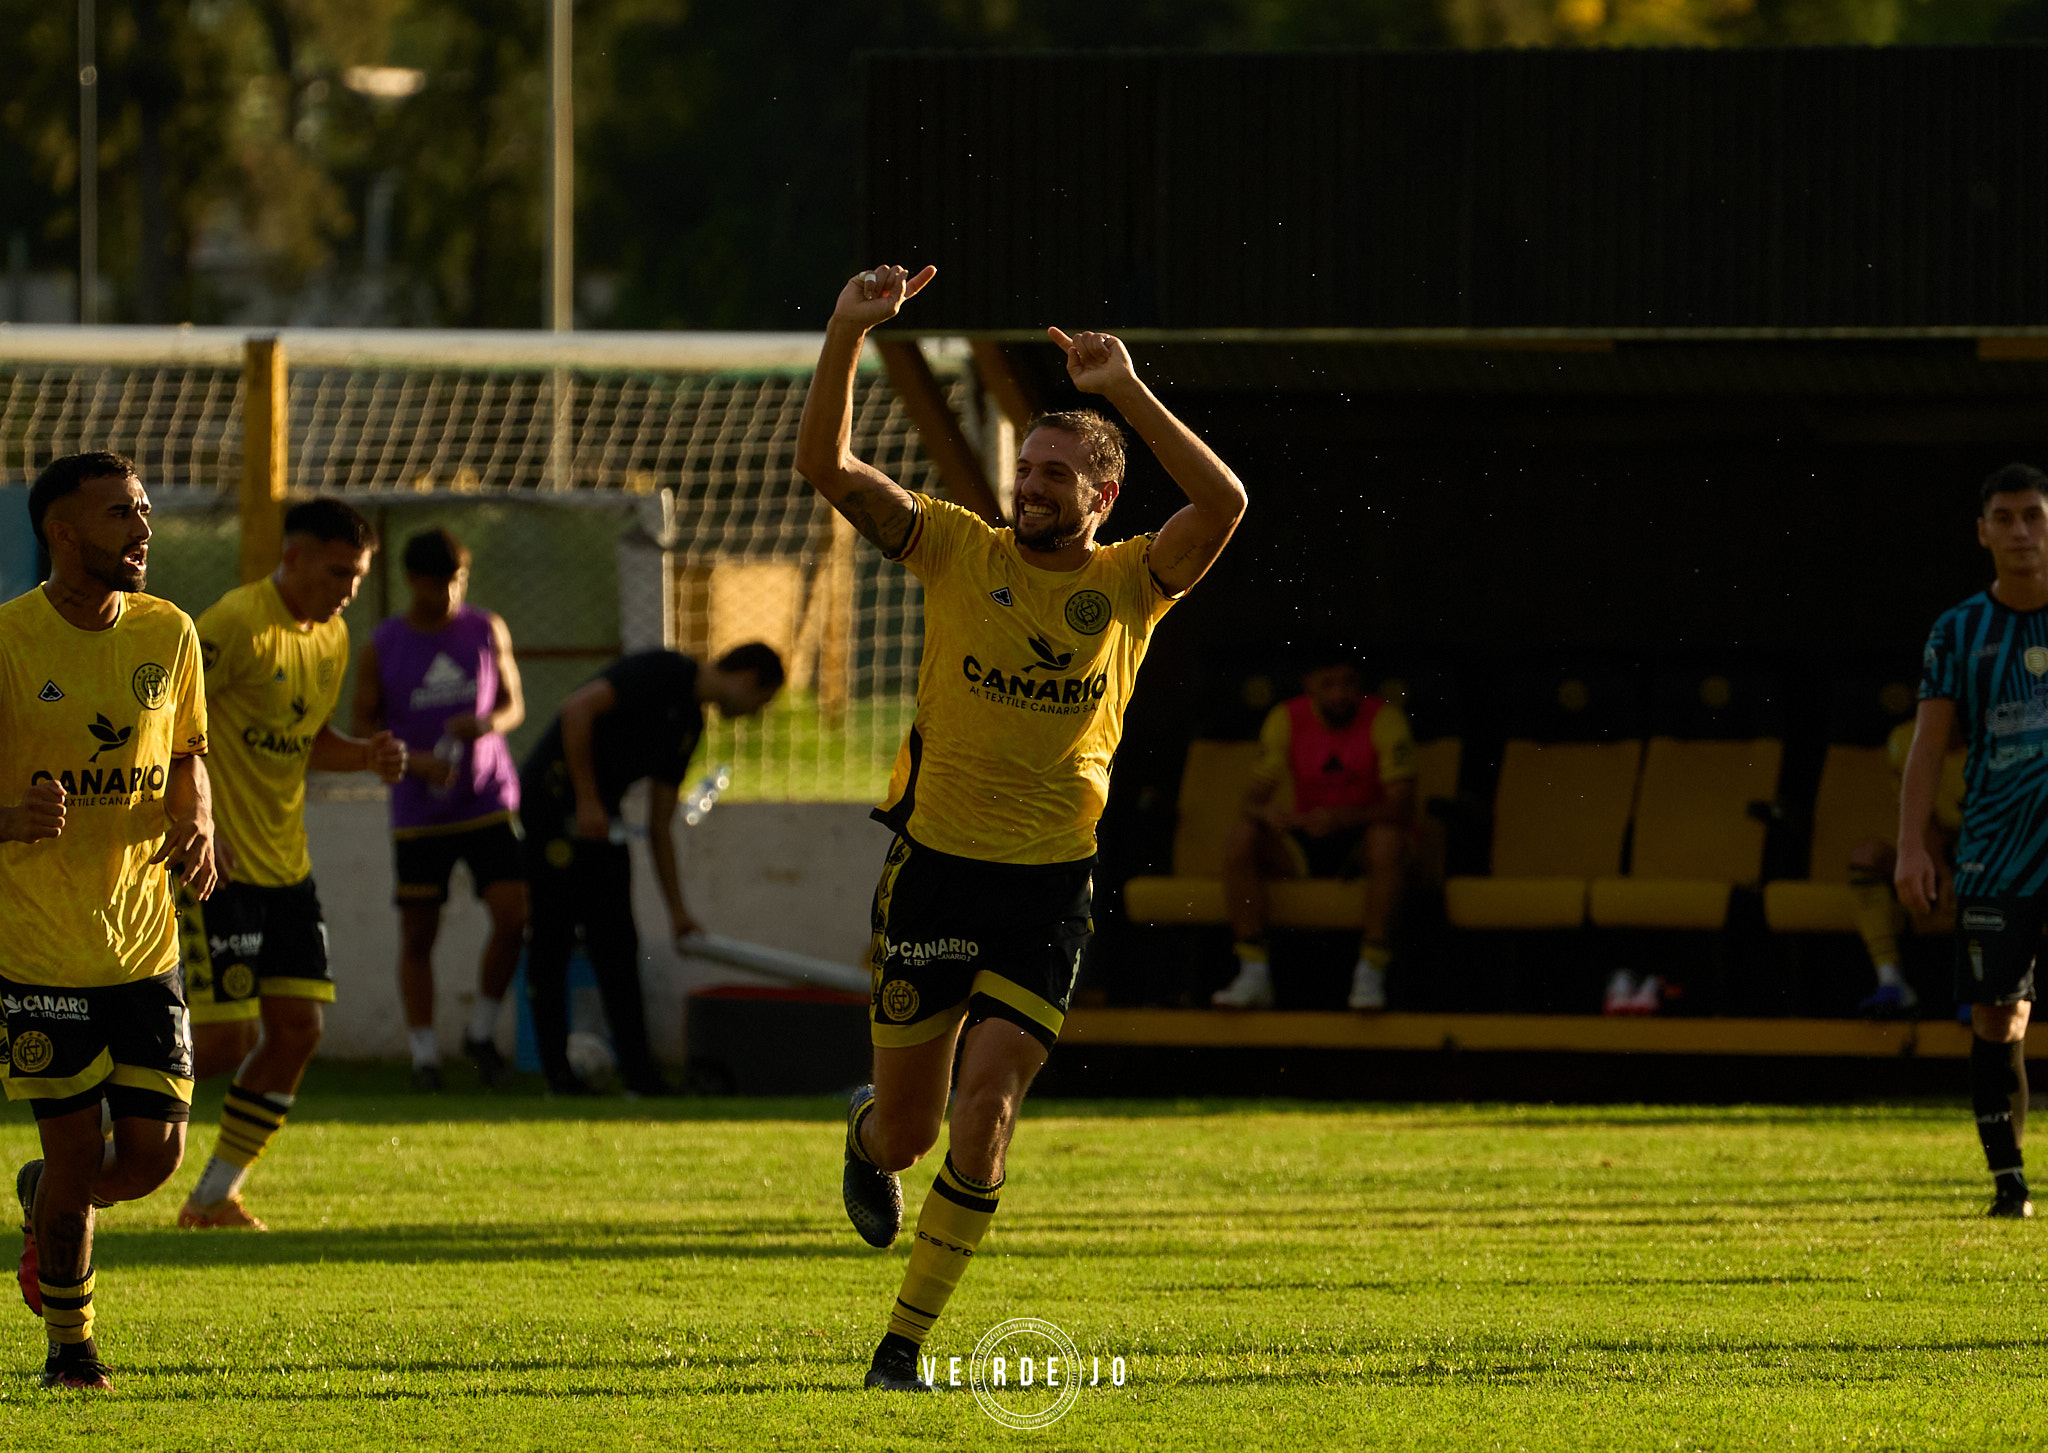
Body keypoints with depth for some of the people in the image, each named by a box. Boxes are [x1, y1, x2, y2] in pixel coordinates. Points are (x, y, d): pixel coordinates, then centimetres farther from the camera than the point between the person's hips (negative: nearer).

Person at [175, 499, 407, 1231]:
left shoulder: (331, 636, 11)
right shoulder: (236, 624, -16)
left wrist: (367, 755, 2)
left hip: (285, 864, 8)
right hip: (219, 866, -8)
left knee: (298, 1029, 2)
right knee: (224, 1042, -12)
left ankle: (213, 1197, 12)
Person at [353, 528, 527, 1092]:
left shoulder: (488, 631, 5)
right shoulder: (381, 648, 0)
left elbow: (514, 704, 11)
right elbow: (363, 726, 4)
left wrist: (489, 723, -13)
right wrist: (413, 760, -14)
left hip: (489, 804, 1)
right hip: (420, 809, -1)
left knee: (513, 916, -12)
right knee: (418, 933, 0)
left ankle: (482, 1032, 8)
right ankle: (423, 1052, 10)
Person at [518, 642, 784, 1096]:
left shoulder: (690, 723, 15)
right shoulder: (663, 672, -12)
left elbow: (660, 827, 19)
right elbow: (577, 708, -24)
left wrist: (677, 910, 18)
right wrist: (587, 800, -22)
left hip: (598, 816, 9)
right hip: (552, 799, -9)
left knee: (618, 946, 2)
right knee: (552, 937, -6)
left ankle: (639, 1074, 1)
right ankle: (558, 1072, -3)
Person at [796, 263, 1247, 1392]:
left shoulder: (1131, 582, 1)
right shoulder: (959, 550, 2)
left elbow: (1223, 503, -18)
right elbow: (825, 465, -6)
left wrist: (1128, 393, -24)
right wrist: (846, 337, -18)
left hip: (1049, 885, -1)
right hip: (935, 866, 1)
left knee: (986, 1111, -13)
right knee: (907, 1125, 8)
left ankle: (905, 1342, -4)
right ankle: (867, 1133, 48)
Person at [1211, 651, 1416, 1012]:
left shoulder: (1384, 719, -13)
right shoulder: (1286, 719, -4)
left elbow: (1401, 807, -21)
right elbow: (1254, 799, -5)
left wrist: (1340, 818, -38)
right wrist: (1266, 811, -32)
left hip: (1363, 837, -3)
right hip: (1305, 845, 3)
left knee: (1387, 837, -38)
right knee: (1240, 839, -24)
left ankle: (1371, 972, -31)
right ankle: (1254, 975, -22)